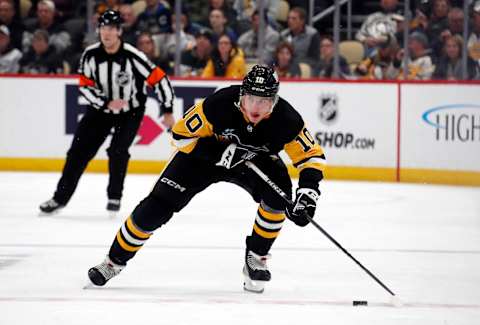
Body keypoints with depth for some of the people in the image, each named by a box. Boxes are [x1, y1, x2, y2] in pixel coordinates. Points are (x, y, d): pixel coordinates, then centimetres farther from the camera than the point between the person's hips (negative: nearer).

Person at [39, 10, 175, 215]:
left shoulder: (132, 56, -24)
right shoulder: (91, 55, -15)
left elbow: (159, 79, -20)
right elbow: (85, 86, -8)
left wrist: (168, 112, -18)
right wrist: (107, 103, -22)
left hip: (130, 111, -3)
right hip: (101, 107, 3)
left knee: (117, 151, -20)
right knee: (79, 151, 0)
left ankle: (115, 196, 0)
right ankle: (61, 197, 10)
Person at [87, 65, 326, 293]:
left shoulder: (285, 119, -29)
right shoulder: (219, 104, -34)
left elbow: (312, 155, -21)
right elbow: (180, 134, -24)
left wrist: (308, 191, -37)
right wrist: (217, 152, -35)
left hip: (255, 161, 2)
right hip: (205, 153, -1)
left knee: (278, 194, -26)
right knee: (158, 205, -10)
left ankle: (256, 260, -6)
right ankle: (115, 261, 7)